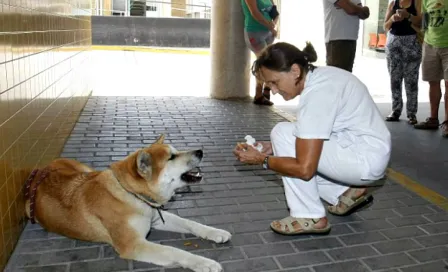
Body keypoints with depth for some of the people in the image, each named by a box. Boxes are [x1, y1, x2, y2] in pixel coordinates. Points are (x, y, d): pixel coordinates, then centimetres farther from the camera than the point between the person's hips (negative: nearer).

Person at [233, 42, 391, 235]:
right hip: (370, 155, 9)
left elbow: (304, 169, -26)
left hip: (366, 159, -9)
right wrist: (275, 147, 3)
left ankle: (310, 217, -8)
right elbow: (309, 137, 14)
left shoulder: (317, 94, -25)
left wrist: (261, 159, -13)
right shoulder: (319, 76, 3)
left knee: (283, 132, -15)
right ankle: (348, 192, 16)